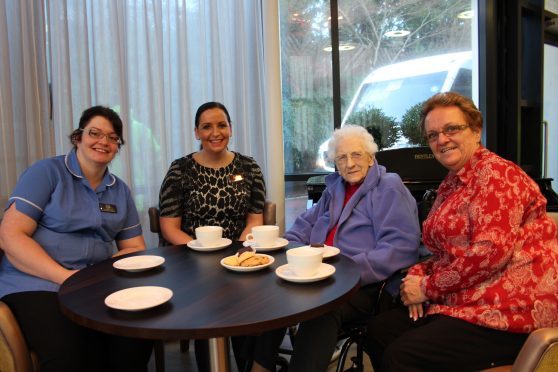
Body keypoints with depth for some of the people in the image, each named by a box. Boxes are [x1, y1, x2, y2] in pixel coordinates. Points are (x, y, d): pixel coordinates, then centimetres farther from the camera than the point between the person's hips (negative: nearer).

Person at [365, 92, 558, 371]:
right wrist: (419, 274, -1)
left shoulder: (496, 172, -11)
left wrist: (428, 287, -14)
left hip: (511, 307, -9)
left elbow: (492, 250, -22)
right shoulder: (451, 184, 16)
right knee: (379, 329, 3)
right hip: (467, 301, 9)